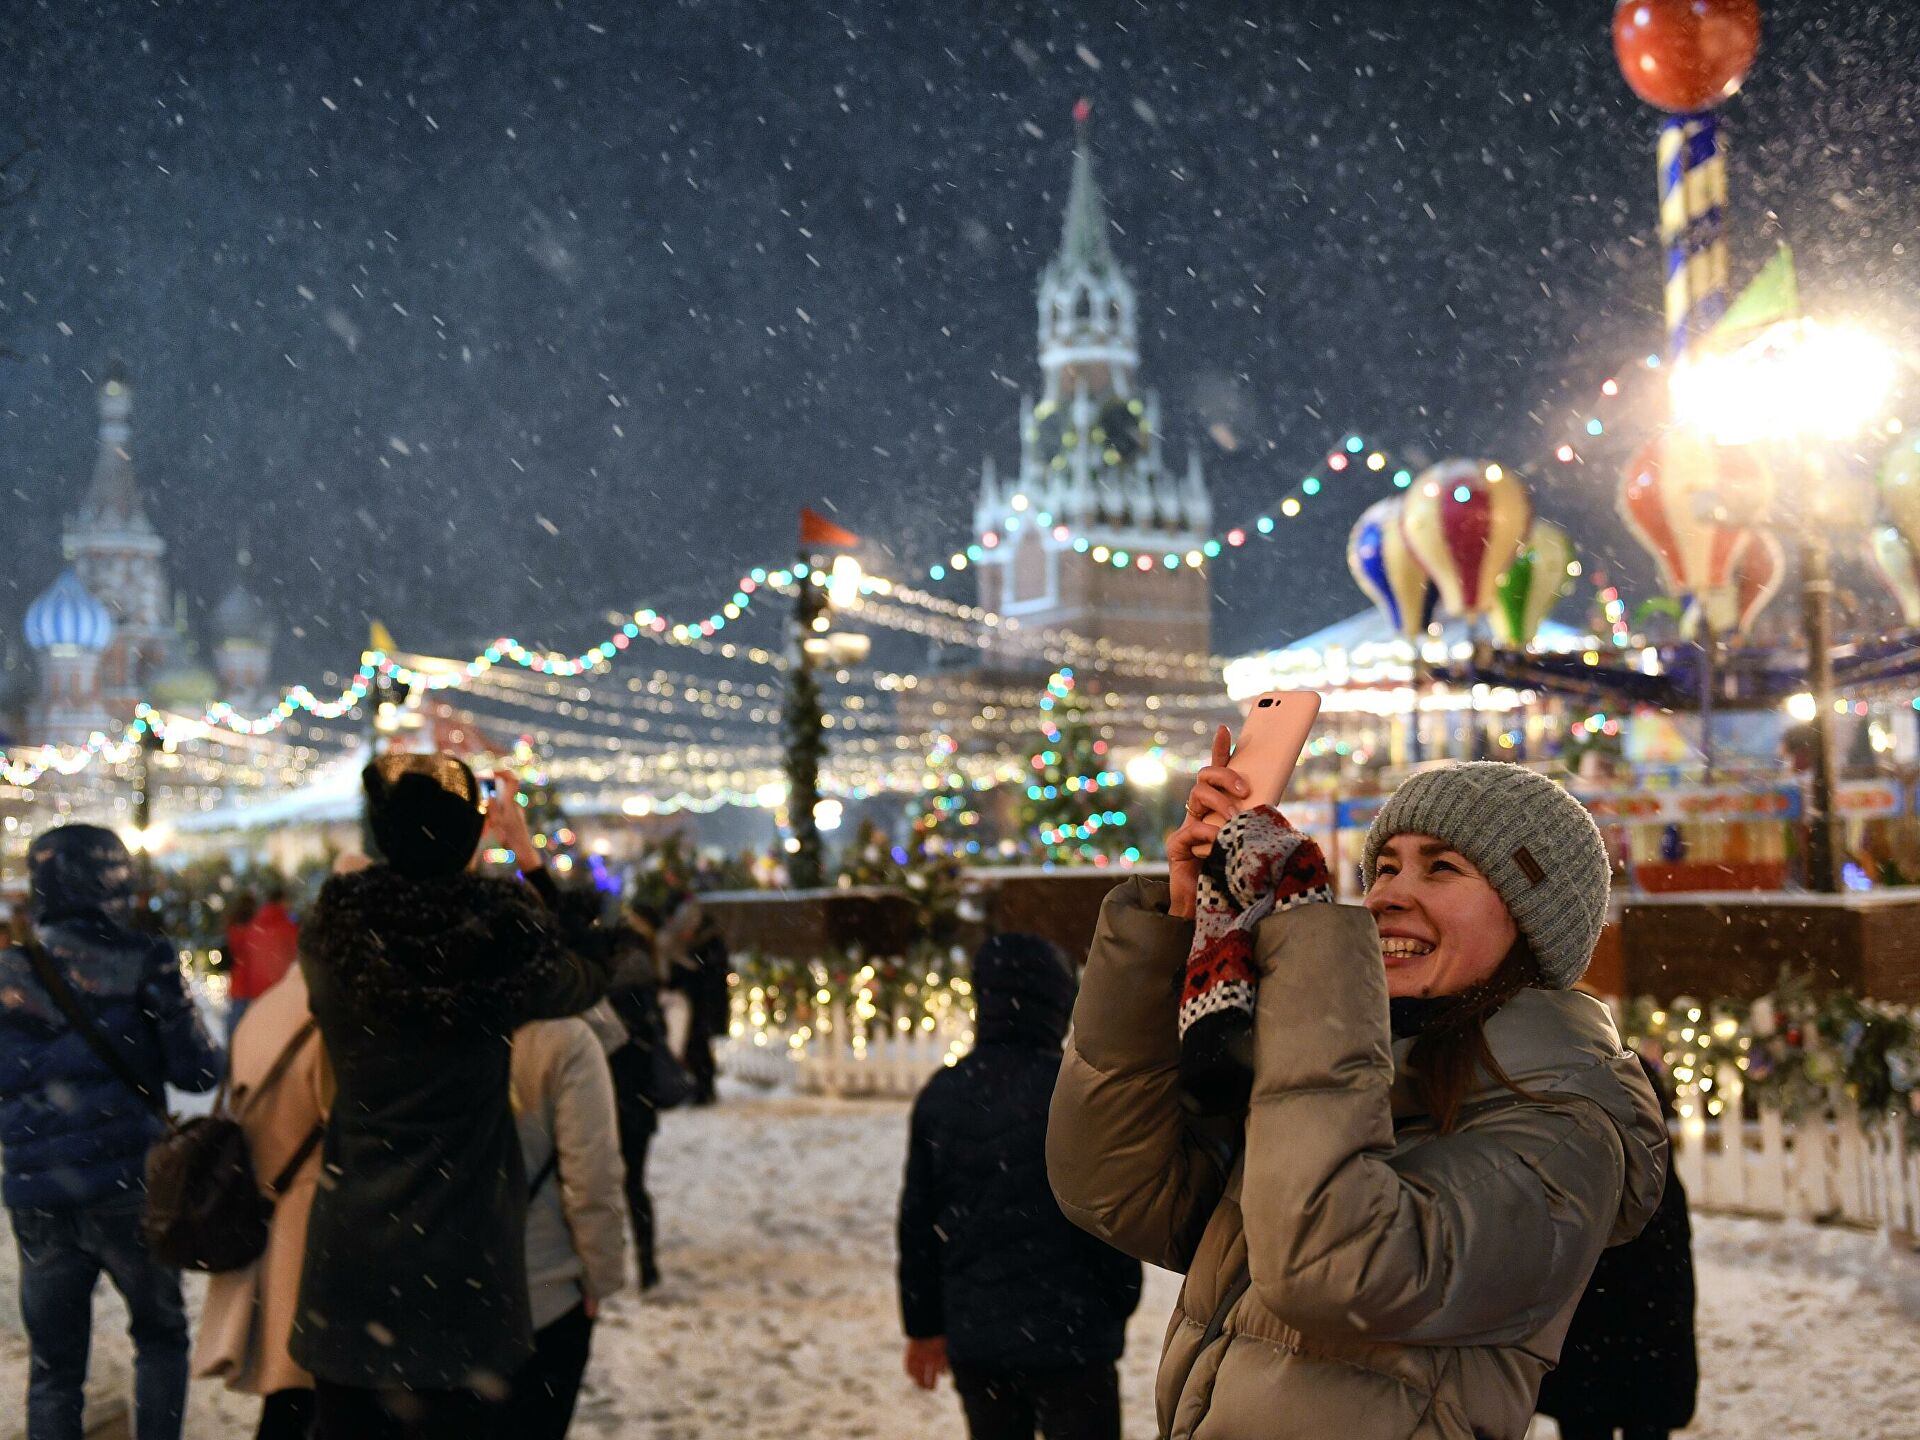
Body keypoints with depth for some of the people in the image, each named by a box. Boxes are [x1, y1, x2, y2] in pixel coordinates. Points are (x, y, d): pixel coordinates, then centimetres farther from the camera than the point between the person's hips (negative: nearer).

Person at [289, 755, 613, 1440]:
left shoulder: (331, 936, -8)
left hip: (348, 1251, 2)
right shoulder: (502, 943, -13)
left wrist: (413, 830, 22)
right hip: (462, 1258, -2)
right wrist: (529, 856, 14)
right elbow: (589, 977, 9)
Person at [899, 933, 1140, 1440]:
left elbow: (917, 1221, 7)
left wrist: (924, 1324, 16)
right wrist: (1120, 1303, 7)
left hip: (972, 1340, 5)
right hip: (1069, 1340, -5)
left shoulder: (941, 1094, 4)